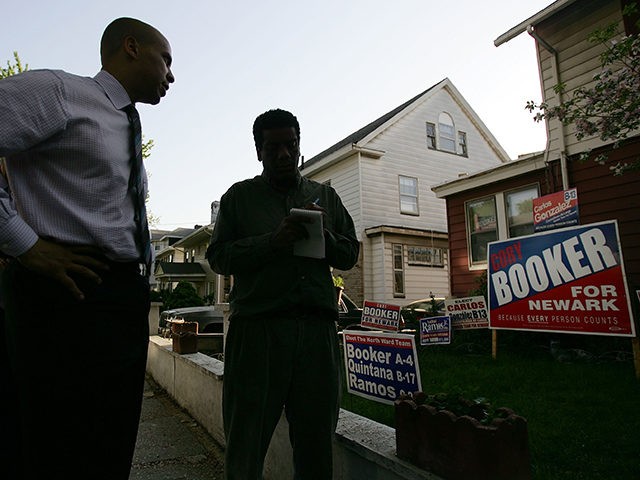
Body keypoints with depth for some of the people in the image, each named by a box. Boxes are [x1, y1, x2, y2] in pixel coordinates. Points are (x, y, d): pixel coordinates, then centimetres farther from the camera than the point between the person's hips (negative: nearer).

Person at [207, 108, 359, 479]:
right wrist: (272, 242, -11)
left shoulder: (326, 196, 18)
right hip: (257, 327, -2)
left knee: (317, 443, 11)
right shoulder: (240, 196, 12)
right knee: (246, 442, 6)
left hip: (318, 327, 2)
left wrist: (322, 235, -5)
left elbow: (350, 255, 15)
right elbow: (218, 257, 3)